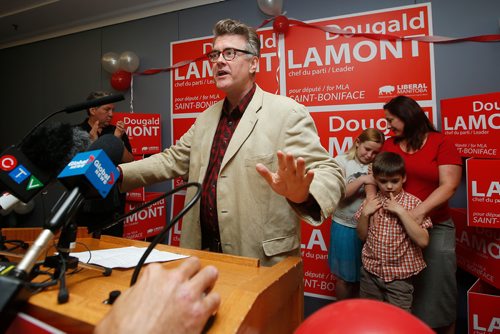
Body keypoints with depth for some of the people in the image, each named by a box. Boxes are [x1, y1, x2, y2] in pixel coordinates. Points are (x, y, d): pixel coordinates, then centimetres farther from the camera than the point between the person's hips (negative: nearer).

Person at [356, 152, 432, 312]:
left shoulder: (413, 203, -11)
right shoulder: (371, 201, -1)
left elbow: (423, 241, -20)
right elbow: (362, 236, 6)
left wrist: (401, 211, -24)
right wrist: (365, 213, -10)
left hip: (399, 276, -4)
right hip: (370, 271, 4)